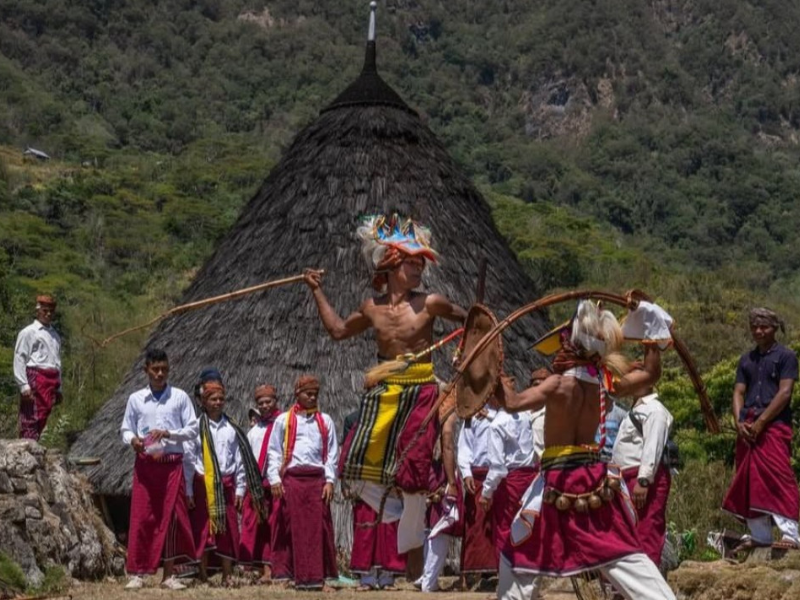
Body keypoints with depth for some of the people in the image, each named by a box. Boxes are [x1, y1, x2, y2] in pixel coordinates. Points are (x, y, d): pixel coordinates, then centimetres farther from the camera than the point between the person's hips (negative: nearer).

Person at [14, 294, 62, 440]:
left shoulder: (54, 335, 21)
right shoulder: (28, 332, 0)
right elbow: (19, 359, -7)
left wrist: (58, 388, 20)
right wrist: (24, 385, -16)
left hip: (51, 380, 7)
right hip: (34, 378, -7)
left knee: (42, 419, 6)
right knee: (31, 420, -11)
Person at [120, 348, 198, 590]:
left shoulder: (180, 397, 4)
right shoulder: (135, 399, 7)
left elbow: (192, 429, 2)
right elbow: (125, 429, 10)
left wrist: (168, 433, -13)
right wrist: (132, 440, -12)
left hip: (172, 464, 0)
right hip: (145, 464, 0)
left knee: (171, 518, -1)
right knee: (141, 518, -3)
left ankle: (168, 574, 5)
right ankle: (137, 573, 2)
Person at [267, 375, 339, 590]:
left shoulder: (325, 421, 14)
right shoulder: (283, 420, 10)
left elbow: (332, 454, 11)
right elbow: (274, 452, 6)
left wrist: (330, 481, 0)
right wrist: (274, 479, -5)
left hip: (317, 479, 2)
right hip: (291, 478, -1)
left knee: (318, 529, -3)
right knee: (291, 528, -4)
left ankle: (316, 577, -3)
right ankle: (284, 574, -1)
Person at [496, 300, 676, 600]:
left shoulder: (560, 384, -15)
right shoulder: (605, 381, 1)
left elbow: (513, 402, -25)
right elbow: (651, 374, 16)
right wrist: (651, 337, 21)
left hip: (559, 481, -5)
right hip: (595, 477, 5)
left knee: (519, 555, 11)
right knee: (625, 554, 11)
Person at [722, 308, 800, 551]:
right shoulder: (746, 359, 19)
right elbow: (738, 393, 14)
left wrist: (760, 422, -13)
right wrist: (739, 422, -4)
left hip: (774, 425, -6)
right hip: (747, 429, 6)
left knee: (778, 477, -16)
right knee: (749, 482, 5)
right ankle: (759, 535, 10)